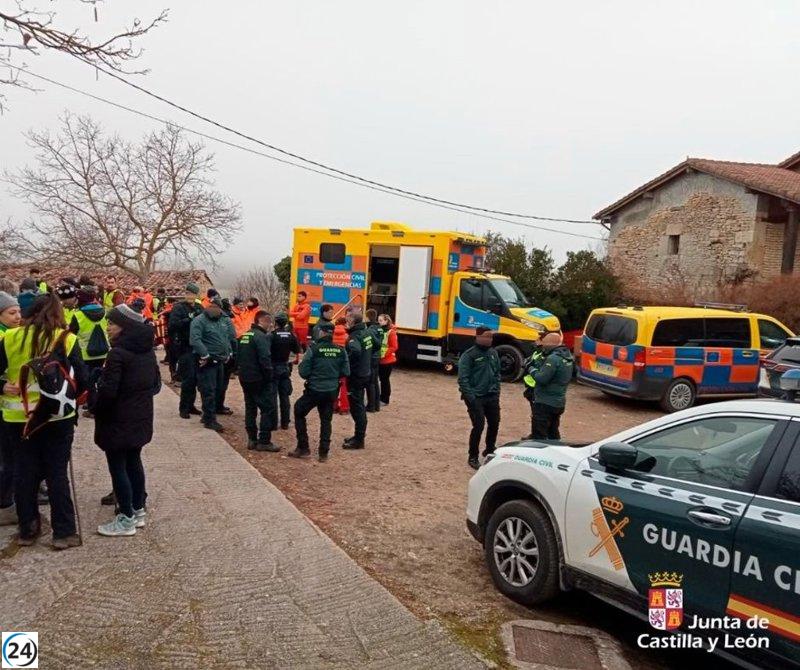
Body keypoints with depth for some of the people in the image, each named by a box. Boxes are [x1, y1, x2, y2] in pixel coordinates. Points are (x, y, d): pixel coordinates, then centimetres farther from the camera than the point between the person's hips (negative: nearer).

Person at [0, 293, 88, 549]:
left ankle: (27, 530, 23)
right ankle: (63, 532, 11)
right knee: (57, 474, 6)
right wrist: (70, 398, 10)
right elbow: (81, 380, -6)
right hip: (58, 416, -2)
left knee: (25, 473, 13)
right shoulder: (66, 339, -7)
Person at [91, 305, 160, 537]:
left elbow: (107, 391, -22)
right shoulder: (147, 350, 5)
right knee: (134, 462, 18)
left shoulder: (118, 353, -21)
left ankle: (126, 520, 10)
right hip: (140, 419, 8)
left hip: (118, 421, -8)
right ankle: (138, 511, 28)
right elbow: (156, 383, 12)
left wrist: (93, 405, -4)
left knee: (117, 467, 2)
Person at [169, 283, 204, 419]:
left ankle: (190, 405, 21)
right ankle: (183, 408, 6)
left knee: (195, 378, 10)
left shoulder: (200, 308, 12)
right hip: (185, 348, -5)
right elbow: (172, 325, -17)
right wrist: (189, 319, -23)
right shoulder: (179, 308, -4)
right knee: (188, 378, -5)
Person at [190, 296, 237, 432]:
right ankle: (209, 419, -2)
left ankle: (218, 407, 41)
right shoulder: (199, 321, -13)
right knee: (208, 390, -6)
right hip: (207, 361, -7)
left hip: (220, 360, 7)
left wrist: (230, 352, 14)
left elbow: (231, 338, 19)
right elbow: (195, 340, -25)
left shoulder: (225, 320, 9)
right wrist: (205, 355, -26)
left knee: (220, 387, 21)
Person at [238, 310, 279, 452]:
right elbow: (265, 360, -22)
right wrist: (269, 377, -12)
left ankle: (252, 439, 20)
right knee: (268, 409, -2)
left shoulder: (245, 335, 11)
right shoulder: (262, 337, -16)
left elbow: (238, 357, 17)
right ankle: (264, 442, -1)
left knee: (250, 407, 15)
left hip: (245, 378, 9)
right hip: (258, 379, -9)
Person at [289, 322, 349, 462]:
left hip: (314, 390, -3)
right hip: (331, 391, 4)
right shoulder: (340, 351, -2)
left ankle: (303, 449, 17)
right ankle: (324, 453, 17)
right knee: (326, 420, 17)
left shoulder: (314, 349, -13)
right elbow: (346, 372, 1)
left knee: (299, 413, 17)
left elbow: (303, 372, -12)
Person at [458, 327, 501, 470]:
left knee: (494, 423, 14)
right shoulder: (469, 355, -12)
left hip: (491, 396, 7)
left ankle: (489, 451, 37)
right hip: (476, 397, -6)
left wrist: (496, 391, 8)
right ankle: (473, 457, 7)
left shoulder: (493, 353, 8)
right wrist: (470, 397, -19)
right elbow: (463, 379, -14)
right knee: (479, 426, -9)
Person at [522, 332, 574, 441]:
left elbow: (541, 378, -25)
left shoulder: (553, 358, -21)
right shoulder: (567, 356, 10)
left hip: (545, 403, -10)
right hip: (559, 403, 10)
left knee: (538, 436, -3)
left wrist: (532, 369, -8)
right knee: (553, 433, 19)